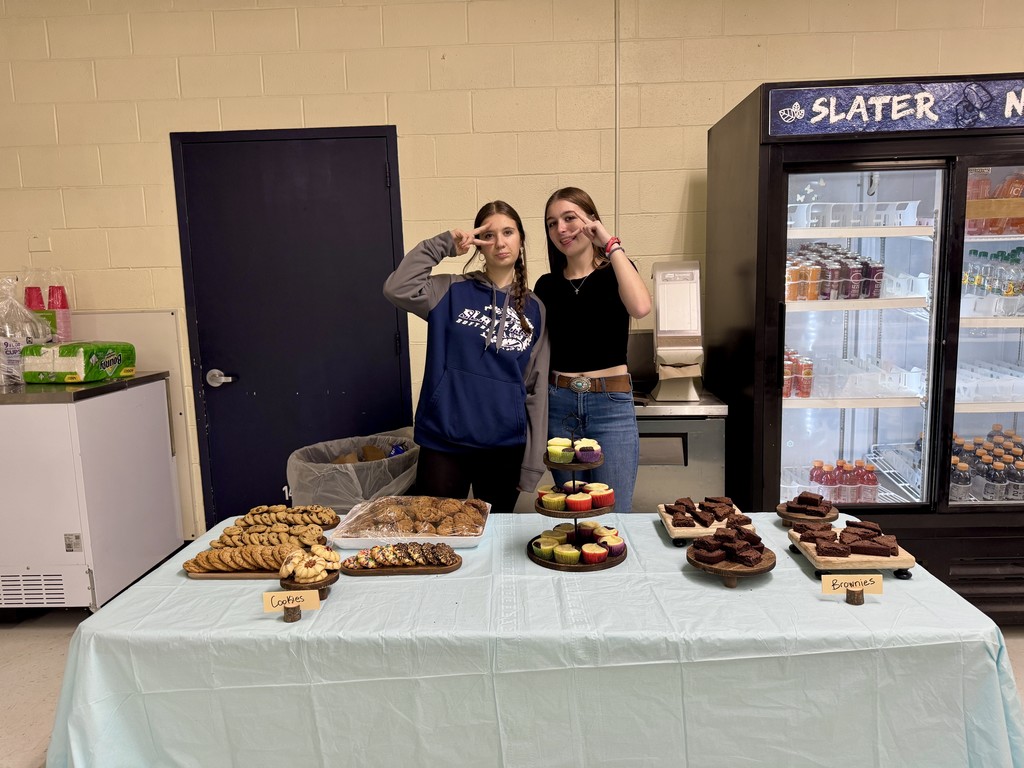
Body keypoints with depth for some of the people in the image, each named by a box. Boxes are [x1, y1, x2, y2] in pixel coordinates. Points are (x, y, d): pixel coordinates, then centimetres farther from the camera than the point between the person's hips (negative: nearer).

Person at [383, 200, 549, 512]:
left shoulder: (534, 310, 6)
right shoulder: (452, 291, 1)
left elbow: (537, 389, 4)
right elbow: (397, 289, -16)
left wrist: (533, 464, 2)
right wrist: (443, 245, -12)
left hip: (506, 449, 2)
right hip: (443, 444, -2)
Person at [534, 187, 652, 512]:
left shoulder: (615, 272, 0)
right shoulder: (547, 285, 9)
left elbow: (640, 307, -23)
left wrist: (612, 245, -15)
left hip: (610, 405, -3)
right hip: (558, 405, 3)